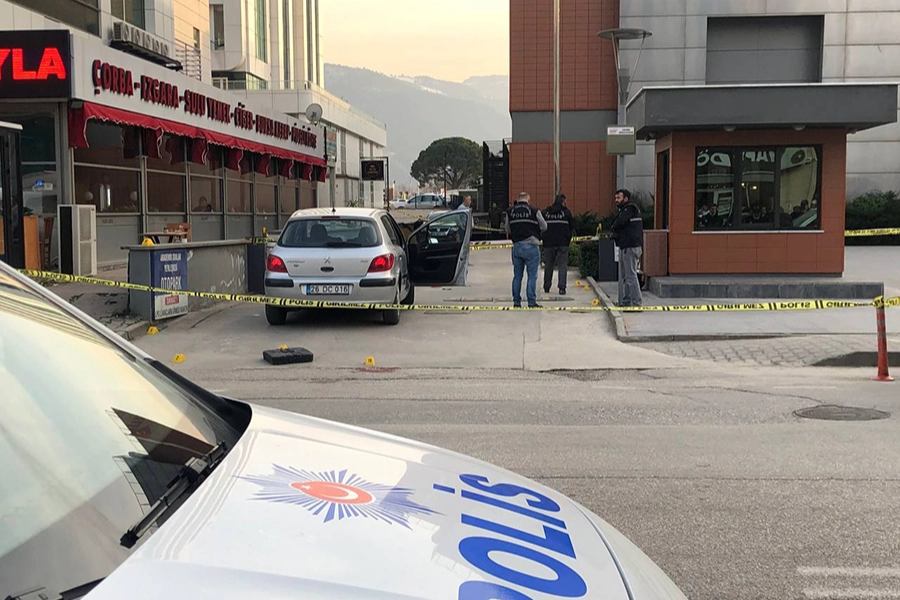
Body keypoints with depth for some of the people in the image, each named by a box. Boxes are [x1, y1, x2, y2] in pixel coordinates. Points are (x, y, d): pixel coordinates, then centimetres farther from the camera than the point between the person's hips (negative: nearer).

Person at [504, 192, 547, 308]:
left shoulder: (510, 212, 4)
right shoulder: (534, 211, -7)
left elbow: (508, 230, 10)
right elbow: (544, 227, 1)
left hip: (516, 246, 4)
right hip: (531, 246, -4)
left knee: (517, 275, 11)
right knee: (532, 276, 1)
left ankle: (516, 302, 15)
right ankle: (532, 302, 0)